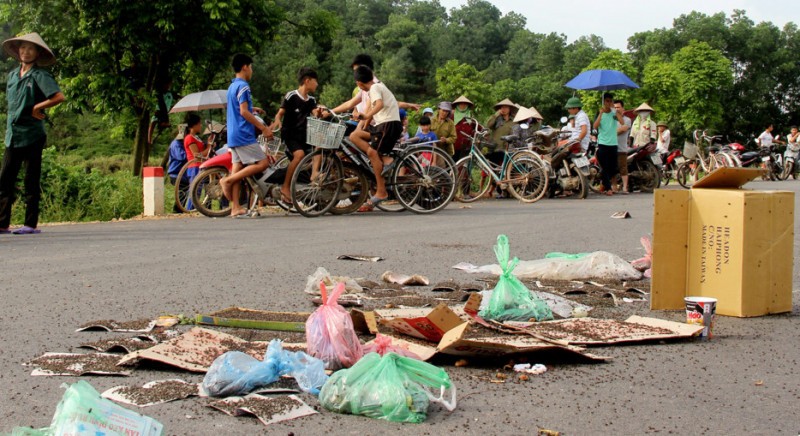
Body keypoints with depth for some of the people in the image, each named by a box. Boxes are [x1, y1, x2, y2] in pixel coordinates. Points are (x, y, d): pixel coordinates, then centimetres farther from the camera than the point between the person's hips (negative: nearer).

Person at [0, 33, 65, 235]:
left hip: (32, 136, -6)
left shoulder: (40, 75, -6)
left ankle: (31, 224, 4)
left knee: (31, 181, -1)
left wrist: (35, 108, -11)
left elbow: (59, 97, -18)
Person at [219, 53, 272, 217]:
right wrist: (263, 128, -16)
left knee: (238, 169, 6)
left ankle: (236, 208, 2)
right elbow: (244, 112, -19)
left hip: (233, 136, 10)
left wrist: (252, 109, 34)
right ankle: (228, 180, -11)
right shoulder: (243, 86, -12)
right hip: (244, 135, -10)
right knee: (262, 163, -8)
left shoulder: (232, 86, 17)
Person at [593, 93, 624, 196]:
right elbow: (595, 126, -12)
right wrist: (601, 113, -15)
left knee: (613, 169, 6)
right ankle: (608, 188, -5)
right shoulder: (599, 113, 4)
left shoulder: (615, 113, 7)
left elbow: (622, 122, -13)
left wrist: (615, 110, -14)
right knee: (604, 167, -8)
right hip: (602, 144, -2)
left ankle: (604, 185, 25)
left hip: (613, 144, 2)